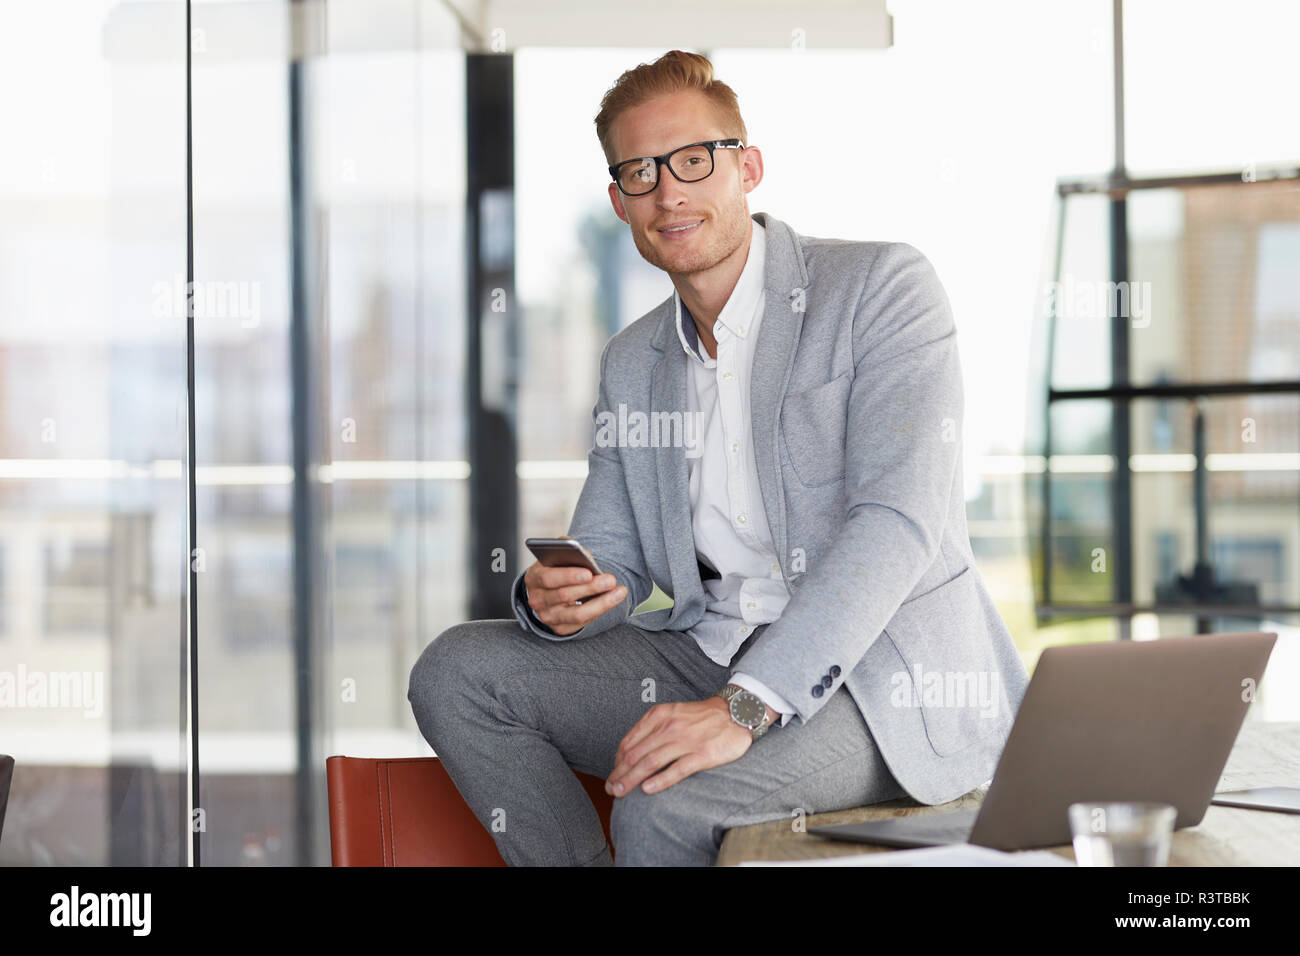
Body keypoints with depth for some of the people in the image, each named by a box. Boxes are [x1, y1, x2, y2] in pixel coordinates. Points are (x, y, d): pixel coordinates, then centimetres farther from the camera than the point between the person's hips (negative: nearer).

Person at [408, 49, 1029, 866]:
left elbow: (899, 521, -19)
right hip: (712, 657, 7)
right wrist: (556, 600, -13)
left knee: (663, 806, -32)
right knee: (456, 671, -7)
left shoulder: (883, 286, -7)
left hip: (888, 681, -7)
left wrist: (745, 707, -30)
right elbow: (608, 560, 16)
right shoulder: (632, 362, 16)